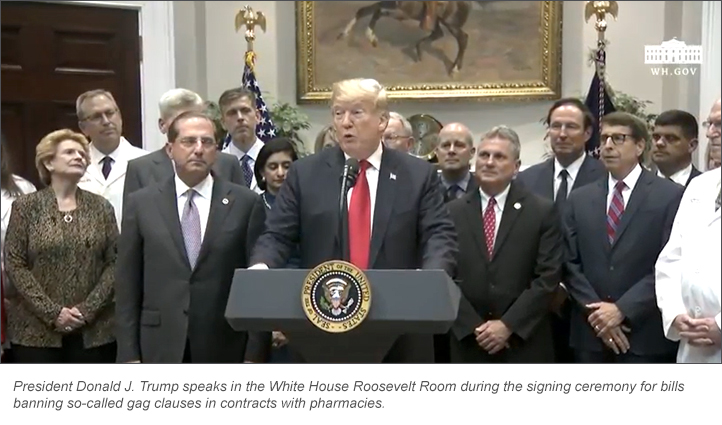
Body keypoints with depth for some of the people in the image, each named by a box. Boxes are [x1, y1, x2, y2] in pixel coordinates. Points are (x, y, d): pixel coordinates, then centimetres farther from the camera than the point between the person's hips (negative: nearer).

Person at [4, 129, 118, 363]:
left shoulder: (101, 207, 7)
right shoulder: (26, 206, 2)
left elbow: (115, 262, 2)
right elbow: (14, 264, -3)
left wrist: (88, 308, -9)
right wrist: (51, 311, -11)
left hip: (94, 330, 2)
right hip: (36, 330, -1)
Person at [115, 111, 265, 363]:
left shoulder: (246, 203, 1)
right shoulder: (142, 203, 4)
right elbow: (127, 285, 4)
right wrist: (129, 353, 0)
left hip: (225, 349, 0)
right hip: (161, 348, 1)